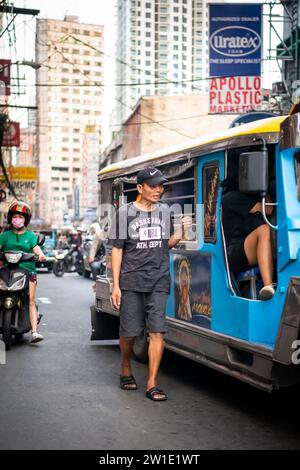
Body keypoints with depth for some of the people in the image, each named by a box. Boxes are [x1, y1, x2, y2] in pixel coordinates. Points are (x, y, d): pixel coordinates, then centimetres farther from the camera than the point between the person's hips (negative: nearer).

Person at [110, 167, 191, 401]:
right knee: (129, 332, 4)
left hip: (159, 281, 2)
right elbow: (117, 250, 2)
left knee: (157, 331, -6)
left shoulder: (165, 211, 12)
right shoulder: (125, 213, 1)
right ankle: (126, 370, 31)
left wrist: (181, 231, -2)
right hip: (131, 281, -2)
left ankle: (152, 384, -1)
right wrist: (116, 285, -4)